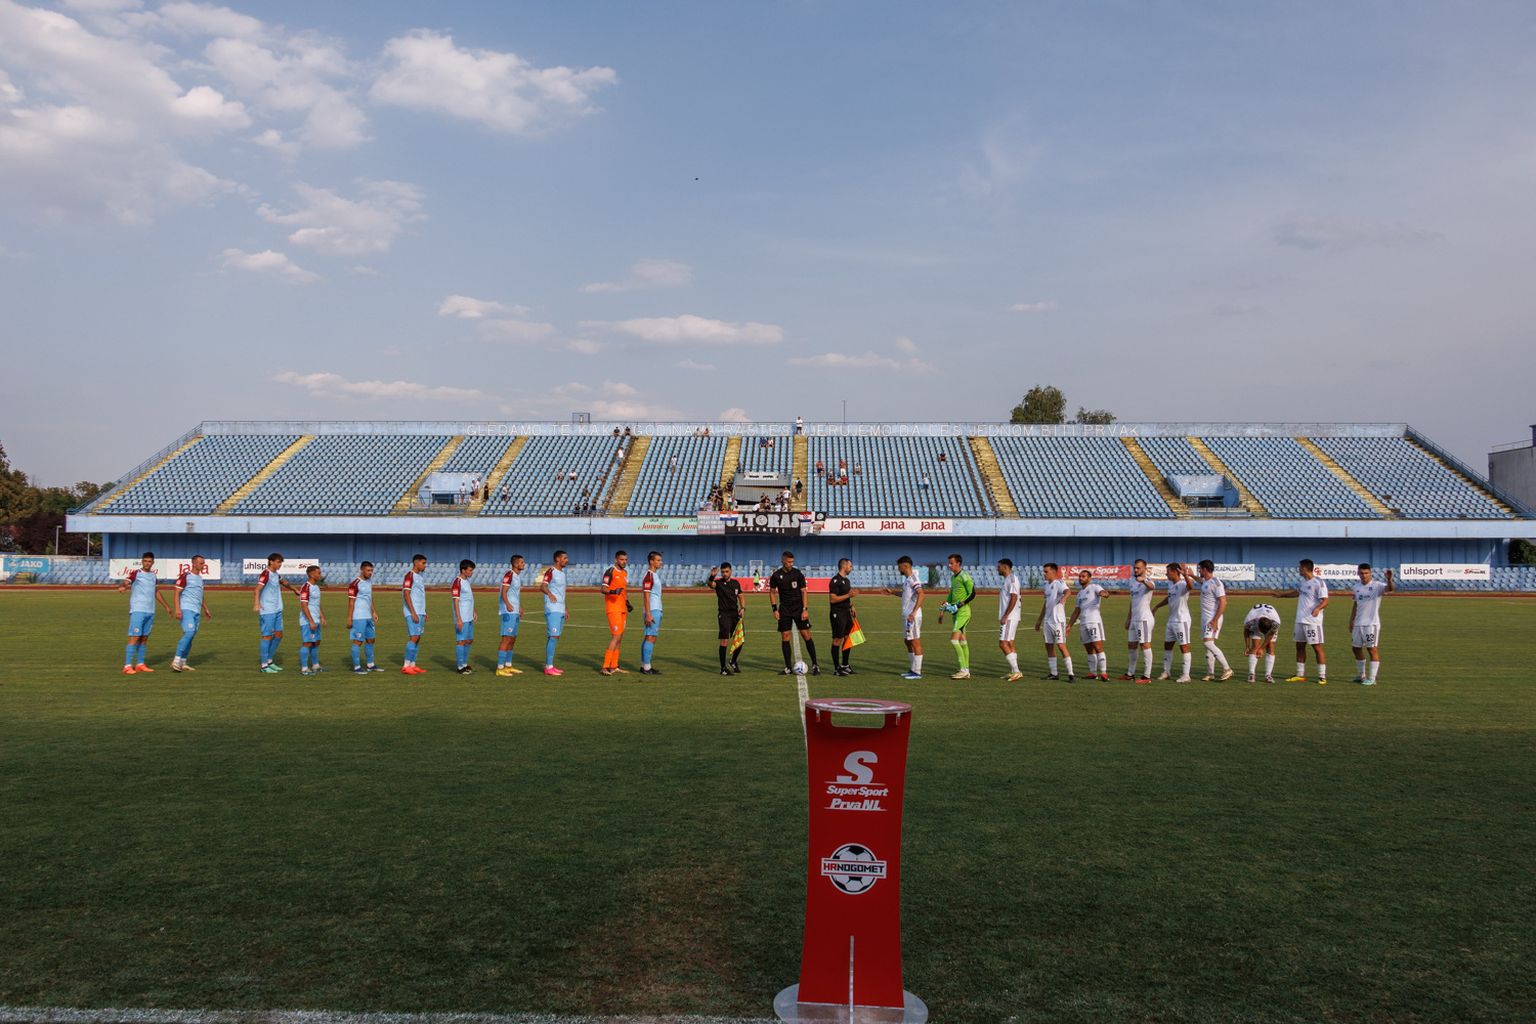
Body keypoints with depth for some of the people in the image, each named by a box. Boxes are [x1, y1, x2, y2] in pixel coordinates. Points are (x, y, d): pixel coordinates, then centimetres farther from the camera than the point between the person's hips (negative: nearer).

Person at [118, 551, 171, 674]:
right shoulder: (135, 573, -4)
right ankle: (127, 666, -8)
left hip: (150, 612, 6)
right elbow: (124, 583, -21)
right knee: (134, 638, -10)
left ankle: (140, 664, 15)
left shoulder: (153, 575, 14)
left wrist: (167, 607, 31)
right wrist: (122, 586, -46)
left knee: (144, 638, 9)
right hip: (137, 611, -6)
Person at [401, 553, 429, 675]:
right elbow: (406, 595, -16)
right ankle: (406, 666, -8)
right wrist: (413, 613, -19)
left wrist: (424, 612, 19)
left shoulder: (421, 576, 16)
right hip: (412, 613, -9)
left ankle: (413, 665, 11)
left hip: (420, 612, 9)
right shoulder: (409, 575, -10)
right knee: (413, 637, -11)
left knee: (418, 638, 8)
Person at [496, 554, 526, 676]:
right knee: (506, 639, -10)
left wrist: (520, 607, 32)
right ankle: (500, 668, -8)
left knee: (513, 640, 14)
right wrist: (508, 604, -36)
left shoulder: (518, 575, 16)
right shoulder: (509, 574, -12)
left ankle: (508, 666, 22)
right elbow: (504, 592, -20)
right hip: (509, 611, -10)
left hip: (515, 611, 10)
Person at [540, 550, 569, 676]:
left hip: (560, 610, 9)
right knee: (553, 637, -12)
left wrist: (565, 610, 25)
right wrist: (549, 593, -39)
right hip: (552, 610, -9)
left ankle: (549, 665, 13)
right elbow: (542, 587, -20)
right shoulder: (550, 571, -8)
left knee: (555, 637, 9)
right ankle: (549, 667, -10)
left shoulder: (562, 572, 19)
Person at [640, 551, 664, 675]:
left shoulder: (655, 575, 18)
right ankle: (646, 667, -8)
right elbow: (646, 596, -16)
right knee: (650, 638, -9)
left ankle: (644, 665, 15)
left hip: (657, 610, 10)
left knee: (651, 638, 11)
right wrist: (648, 614, -20)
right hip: (652, 611, -10)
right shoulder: (648, 576, -12)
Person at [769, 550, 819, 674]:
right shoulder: (776, 576, -1)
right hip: (784, 609, 1)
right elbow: (772, 592, 8)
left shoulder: (798, 574, -4)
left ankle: (815, 664, 4)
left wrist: (804, 609, -10)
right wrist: (775, 609, -1)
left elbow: (803, 592, -2)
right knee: (785, 636, -1)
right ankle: (788, 668, 6)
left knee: (806, 635, -4)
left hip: (798, 608, -1)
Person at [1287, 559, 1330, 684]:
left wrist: (1317, 608, -40)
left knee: (1317, 647, -4)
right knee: (1299, 646, 11)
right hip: (1300, 620, 9)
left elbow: (1325, 600, -20)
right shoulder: (1303, 581, 13)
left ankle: (1322, 677, 1)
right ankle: (1300, 675, 19)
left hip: (1312, 621, -9)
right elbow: (1297, 592, 33)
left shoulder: (1318, 582, -13)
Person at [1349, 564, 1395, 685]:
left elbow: (1391, 589, -29)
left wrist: (1389, 580, -49)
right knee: (1357, 648, 12)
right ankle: (1361, 676, 25)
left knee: (1372, 649, -6)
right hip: (1358, 624, 7)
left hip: (1371, 623, -7)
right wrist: (1351, 621, 17)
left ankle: (1372, 678, -3)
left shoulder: (1377, 585, -8)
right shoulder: (1357, 587, 12)